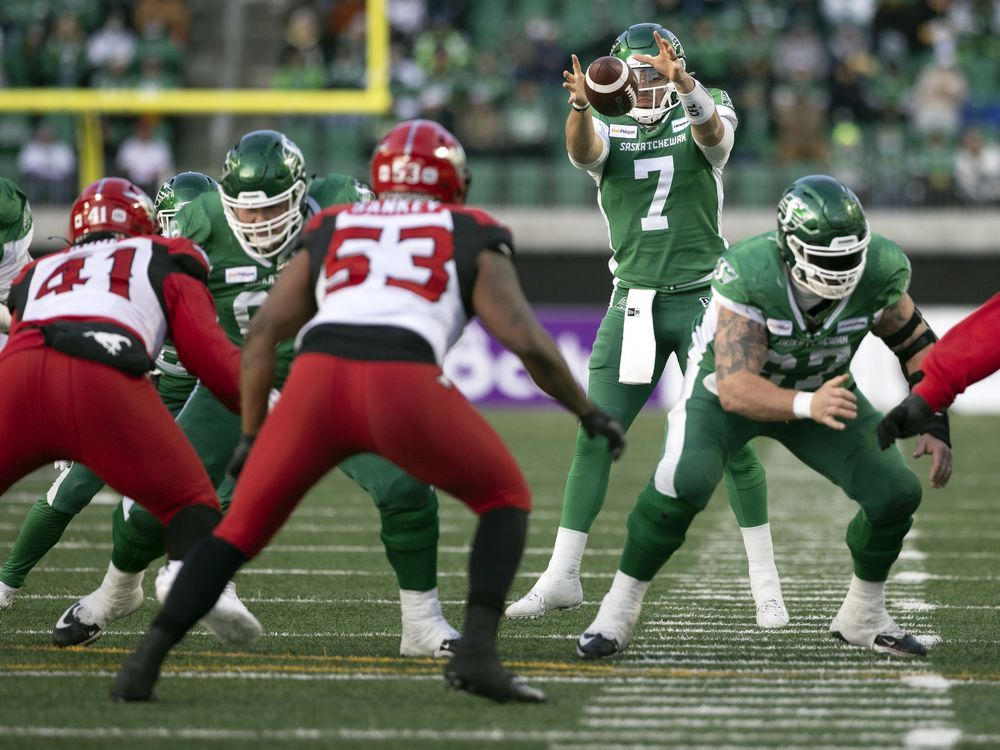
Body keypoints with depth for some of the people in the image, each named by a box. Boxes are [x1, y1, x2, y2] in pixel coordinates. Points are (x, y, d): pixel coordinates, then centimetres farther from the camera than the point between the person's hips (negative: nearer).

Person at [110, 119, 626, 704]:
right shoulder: (473, 240, 25)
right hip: (404, 384, -2)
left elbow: (263, 335, 24)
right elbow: (528, 342, 13)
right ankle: (477, 652, 3)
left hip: (317, 377, 2)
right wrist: (588, 412, 27)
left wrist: (252, 435, 31)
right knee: (505, 500, 20)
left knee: (244, 526, 19)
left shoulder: (329, 233, 32)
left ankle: (147, 660, 7)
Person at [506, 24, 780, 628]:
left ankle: (765, 579, 5)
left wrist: (683, 82, -48)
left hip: (702, 300, -2)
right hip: (634, 302, 2)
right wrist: (580, 104, -45)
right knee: (595, 438, -2)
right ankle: (562, 577, 5)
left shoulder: (701, 118, 0)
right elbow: (583, 149, -22)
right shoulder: (607, 130, 3)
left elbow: (711, 127, -26)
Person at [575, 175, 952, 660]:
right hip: (729, 382, -4)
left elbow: (915, 343, -4)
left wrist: (934, 425, -12)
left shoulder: (879, 272, -25)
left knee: (896, 493, -11)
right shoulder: (749, 277, -37)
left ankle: (863, 616, 15)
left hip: (820, 389, 4)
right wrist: (808, 407, -57)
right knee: (684, 480, -31)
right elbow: (735, 390, -41)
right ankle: (620, 608, -11)